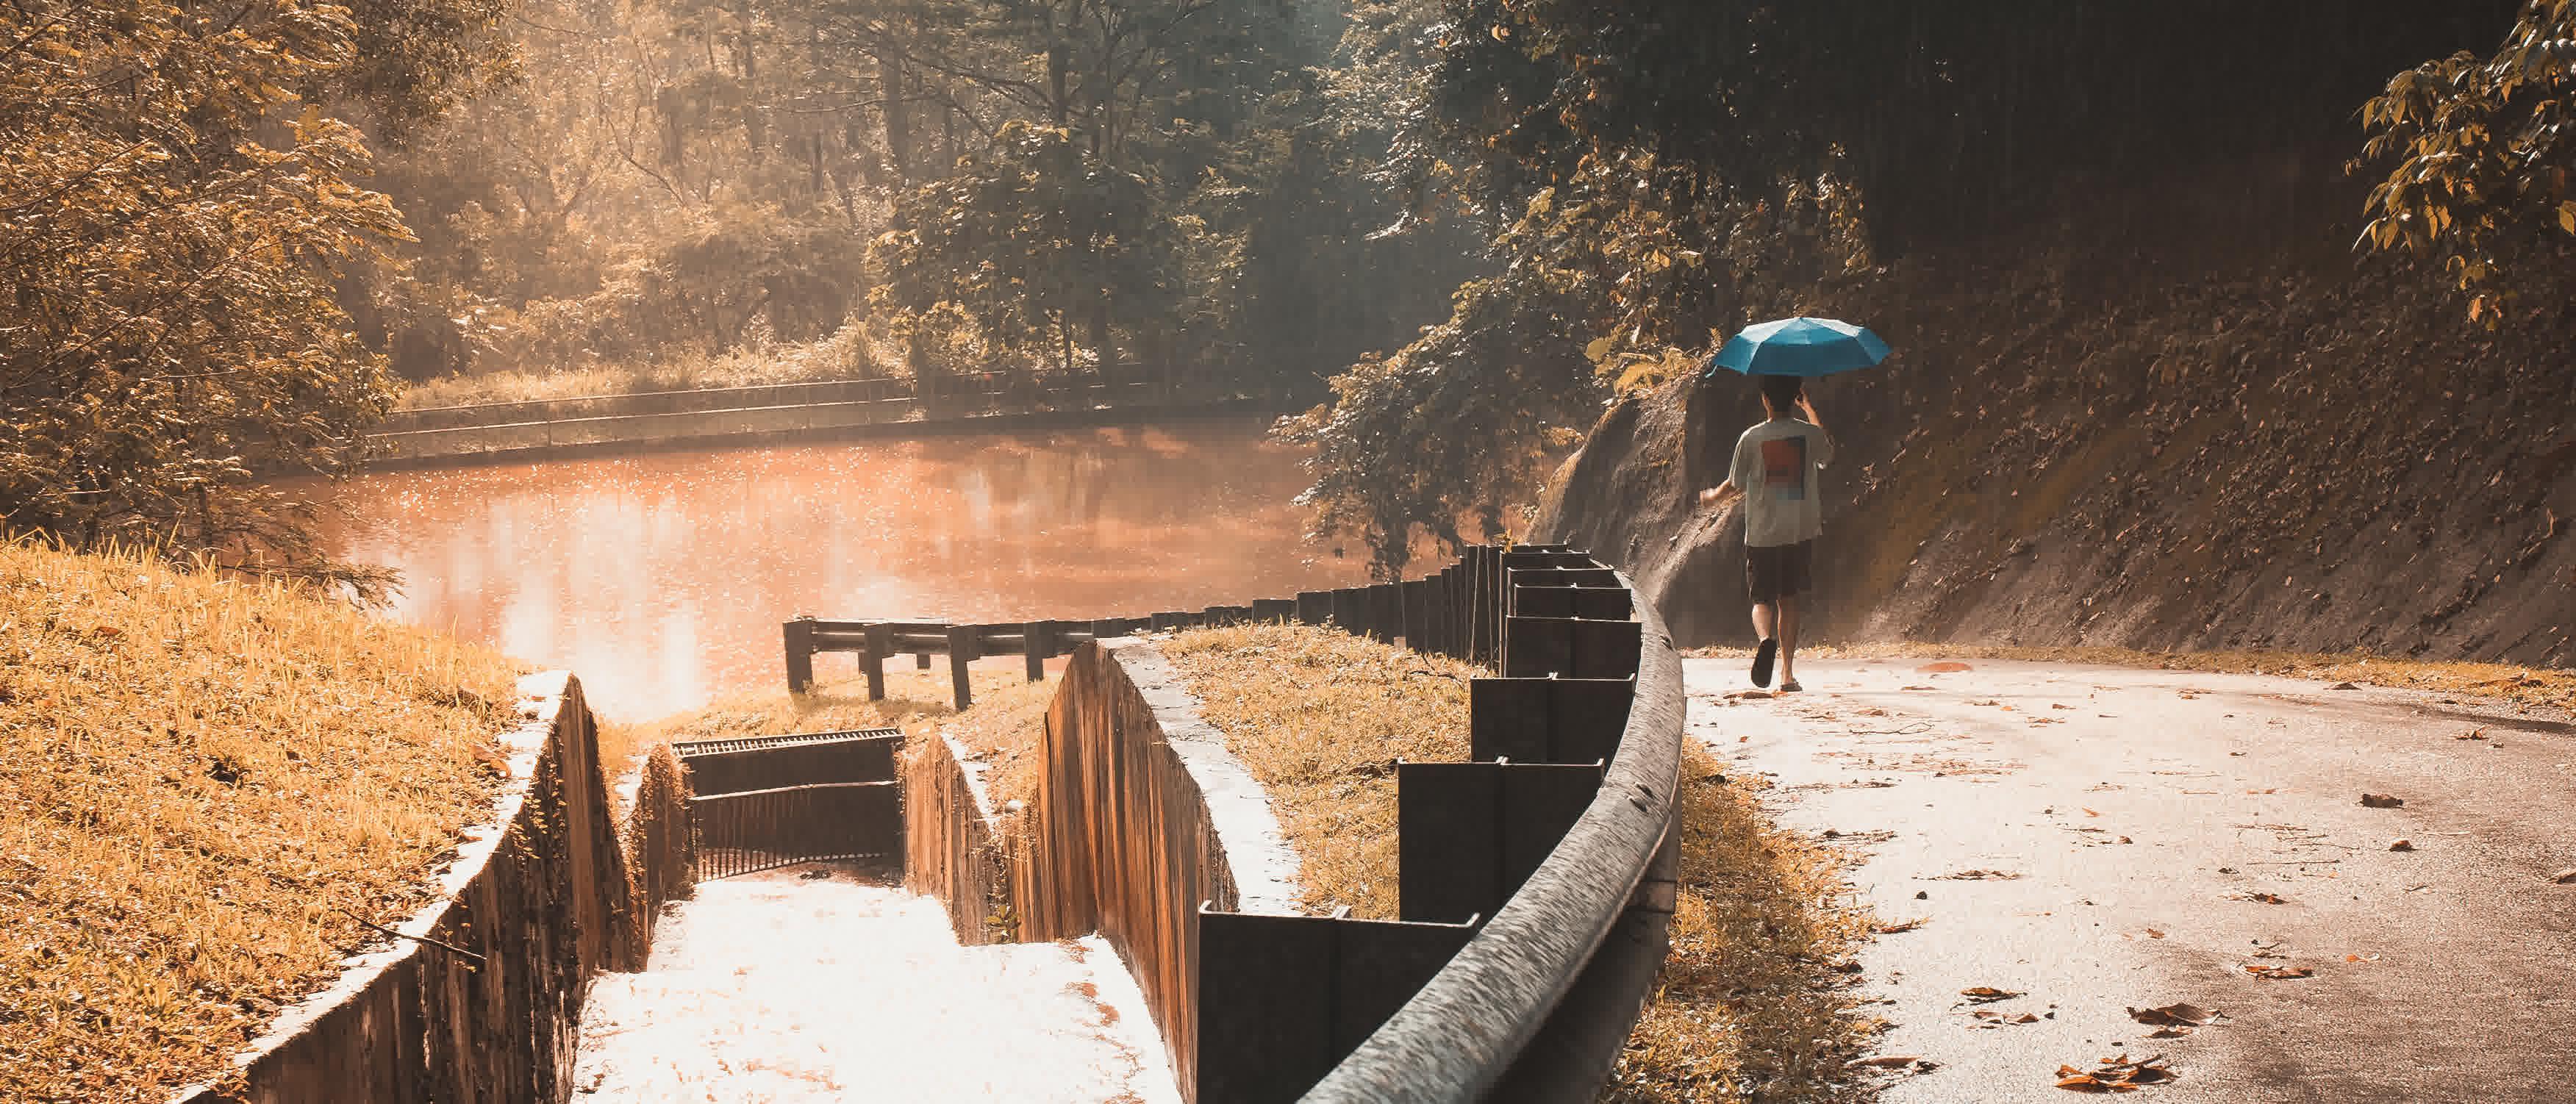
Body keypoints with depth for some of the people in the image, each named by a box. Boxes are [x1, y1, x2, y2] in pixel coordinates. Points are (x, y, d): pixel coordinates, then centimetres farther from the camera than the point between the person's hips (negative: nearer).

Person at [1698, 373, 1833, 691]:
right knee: (1788, 600, 13)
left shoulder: (1751, 438, -7)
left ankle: (1766, 639, -27)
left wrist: (1713, 498, 24)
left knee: (1762, 600, 6)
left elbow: (1735, 485, 2)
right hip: (1800, 532, 2)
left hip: (1762, 534, -2)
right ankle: (1788, 673, 10)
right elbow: (1828, 452, 23)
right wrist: (1809, 408, 29)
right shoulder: (1810, 434, -2)